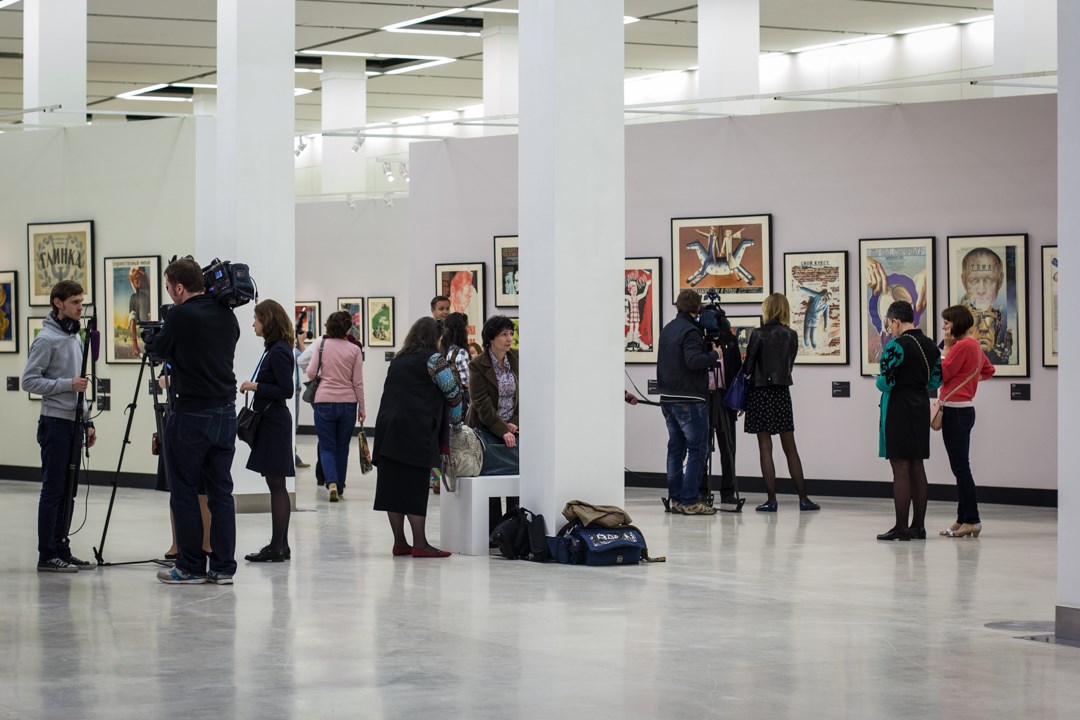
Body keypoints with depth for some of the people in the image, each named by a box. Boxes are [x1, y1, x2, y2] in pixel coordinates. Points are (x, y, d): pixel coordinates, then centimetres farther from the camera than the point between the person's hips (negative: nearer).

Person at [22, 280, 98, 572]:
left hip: (74, 424, 8)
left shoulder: (76, 339, 16)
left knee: (68, 492, 10)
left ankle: (61, 550, 16)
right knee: (54, 490, -6)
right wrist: (67, 384, -21)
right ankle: (47, 556, -3)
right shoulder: (47, 339, -10)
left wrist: (87, 422, 18)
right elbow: (30, 381, -15)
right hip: (55, 423, -8)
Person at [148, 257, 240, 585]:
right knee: (221, 491, 8)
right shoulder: (227, 315, 6)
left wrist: (153, 337, 24)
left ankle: (191, 567, 6)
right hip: (226, 412, 6)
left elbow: (160, 350, 1)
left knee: (184, 492, 3)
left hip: (191, 415, -6)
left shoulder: (180, 316, -12)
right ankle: (223, 567, 8)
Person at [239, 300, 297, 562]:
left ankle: (277, 547, -5)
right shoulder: (274, 349, 13)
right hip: (270, 422, 10)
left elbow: (286, 390, -19)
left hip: (275, 424, -10)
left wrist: (255, 386, -15)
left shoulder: (279, 352, -16)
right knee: (276, 484, 11)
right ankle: (280, 545, 15)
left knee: (276, 484, -7)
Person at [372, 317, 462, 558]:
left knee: (393, 484, 6)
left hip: (387, 427, 7)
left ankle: (400, 542, 11)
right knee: (415, 486, -5)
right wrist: (456, 421, 17)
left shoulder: (398, 360, 21)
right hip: (414, 430, -7)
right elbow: (452, 392, 0)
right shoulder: (433, 359, -1)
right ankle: (419, 544, -4)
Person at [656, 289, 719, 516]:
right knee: (697, 450, -4)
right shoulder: (690, 331, -15)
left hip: (668, 399, 9)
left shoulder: (667, 329, 13)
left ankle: (675, 499, 13)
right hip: (689, 400, -9)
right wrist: (714, 355, -9)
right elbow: (693, 361, -26)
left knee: (676, 448, 12)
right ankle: (689, 501, -7)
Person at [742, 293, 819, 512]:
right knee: (790, 448, 9)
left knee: (765, 449, -1)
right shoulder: (792, 336, 3)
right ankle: (803, 498, 9)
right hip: (783, 393, 4)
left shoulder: (759, 334, -10)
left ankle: (771, 500, -2)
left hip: (761, 393, -4)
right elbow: (789, 364, 9)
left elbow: (748, 366, -8)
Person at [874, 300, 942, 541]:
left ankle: (901, 527, -4)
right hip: (921, 409, 7)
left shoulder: (896, 345, -15)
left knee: (900, 468, -5)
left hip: (898, 410, -7)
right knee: (917, 467, 12)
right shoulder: (931, 346, 9)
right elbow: (936, 380, 12)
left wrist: (879, 381, 3)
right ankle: (918, 525, 15)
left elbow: (885, 382, -19)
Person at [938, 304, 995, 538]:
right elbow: (989, 370, 29)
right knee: (960, 466, 12)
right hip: (963, 409, 10)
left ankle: (971, 520, -7)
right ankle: (964, 519, 16)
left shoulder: (962, 346, -16)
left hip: (955, 411, -10)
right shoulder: (974, 345, 14)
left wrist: (946, 348, -5)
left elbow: (942, 374, -13)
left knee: (960, 466, -8)